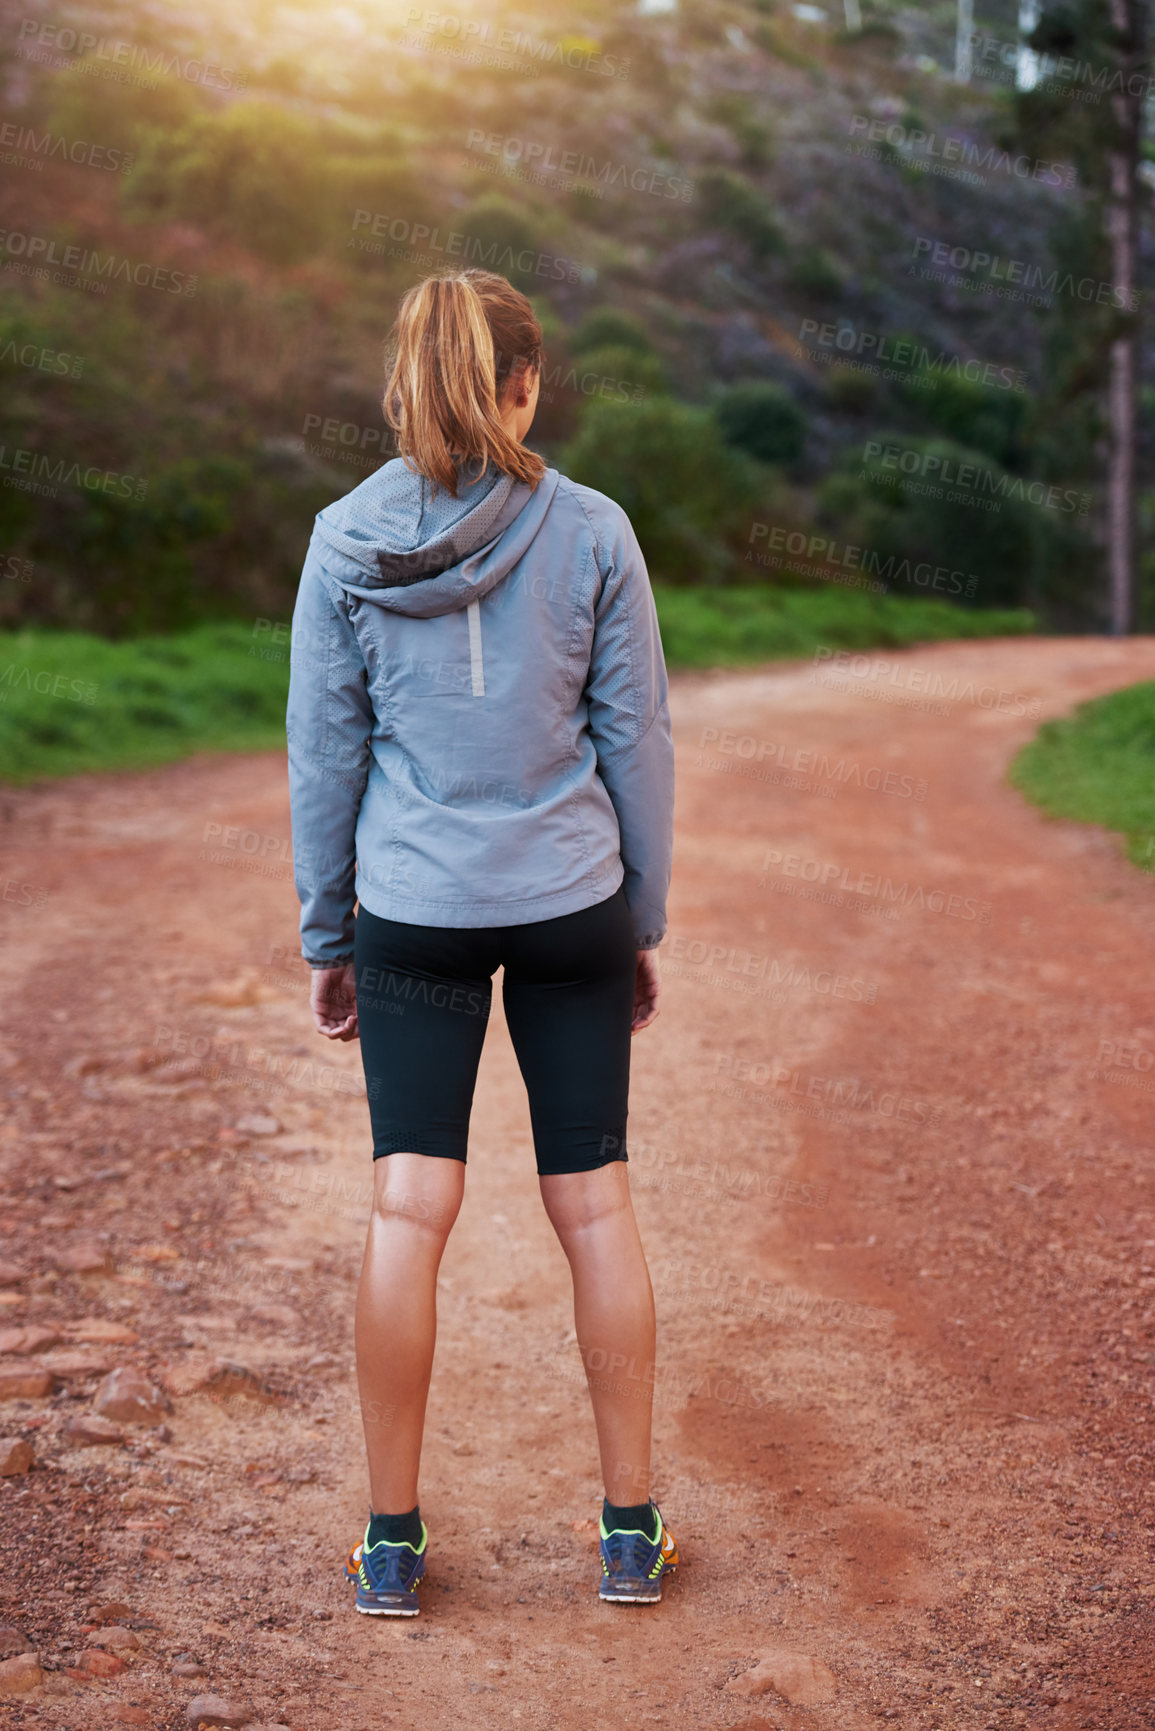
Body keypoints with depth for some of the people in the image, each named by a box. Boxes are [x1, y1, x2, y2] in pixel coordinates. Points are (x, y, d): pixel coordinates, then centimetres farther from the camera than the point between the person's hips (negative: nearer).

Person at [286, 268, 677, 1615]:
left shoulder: (345, 543, -2)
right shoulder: (592, 533, -4)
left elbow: (322, 754, 2)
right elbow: (638, 737, 0)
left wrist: (326, 936, 10)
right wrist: (645, 920, 10)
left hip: (413, 913, 0)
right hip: (572, 908, 0)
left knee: (409, 1211, 4)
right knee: (594, 1204, 8)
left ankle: (391, 1542, 11)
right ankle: (630, 1530, 17)